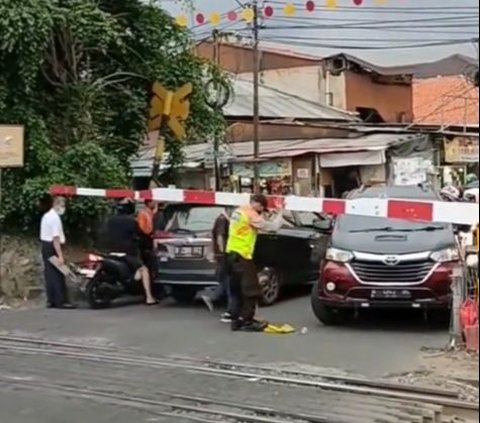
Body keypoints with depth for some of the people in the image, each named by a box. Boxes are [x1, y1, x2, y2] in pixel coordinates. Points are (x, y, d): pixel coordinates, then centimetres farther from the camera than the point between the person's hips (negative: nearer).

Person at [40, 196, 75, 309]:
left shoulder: (47, 216, 14)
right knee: (58, 275, -7)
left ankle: (51, 301, 15)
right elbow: (56, 238, -25)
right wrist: (60, 255, -26)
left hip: (45, 245, 10)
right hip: (53, 247, -10)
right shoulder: (55, 218, -18)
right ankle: (61, 301, -7)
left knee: (49, 274, 12)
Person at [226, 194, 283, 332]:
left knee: (236, 289, 13)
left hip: (231, 253, 9)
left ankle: (236, 320, 15)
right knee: (251, 290, -3)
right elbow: (273, 227, -9)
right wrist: (280, 214, 4)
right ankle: (248, 321, -3)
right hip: (242, 255, -9)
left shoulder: (239, 211, 14)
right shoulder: (252, 215, -13)